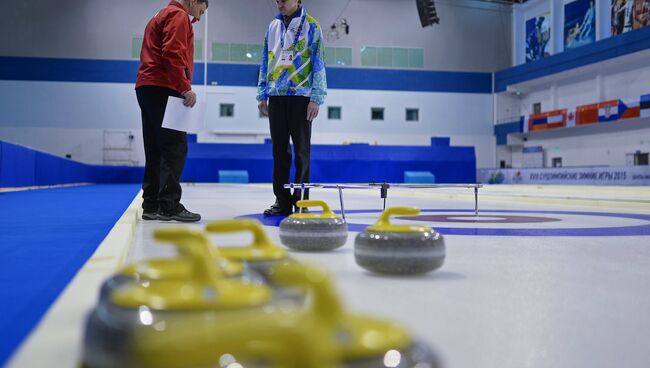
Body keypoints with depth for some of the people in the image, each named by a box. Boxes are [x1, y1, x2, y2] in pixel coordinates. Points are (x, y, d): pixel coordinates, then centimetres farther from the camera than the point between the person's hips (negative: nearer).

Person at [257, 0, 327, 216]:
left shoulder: (311, 25, 0)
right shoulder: (273, 26, 14)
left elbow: (318, 63, -4)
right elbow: (265, 62, 17)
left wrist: (316, 98, -11)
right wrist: (262, 95, 10)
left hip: (301, 96, -5)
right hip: (276, 97, 5)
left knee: (301, 150, 0)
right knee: (280, 150, 5)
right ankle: (282, 201, 12)